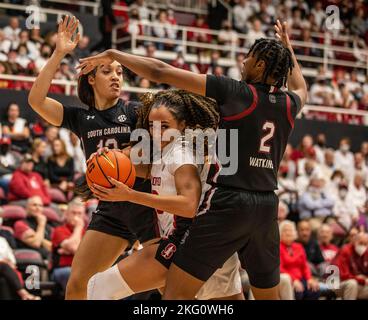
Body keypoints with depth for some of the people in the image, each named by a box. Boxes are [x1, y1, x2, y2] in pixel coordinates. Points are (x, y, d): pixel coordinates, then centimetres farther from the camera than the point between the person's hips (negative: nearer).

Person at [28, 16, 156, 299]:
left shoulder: (135, 112, -1)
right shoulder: (81, 119, 5)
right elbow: (36, 99, -7)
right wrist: (59, 54, -12)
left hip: (146, 203, -3)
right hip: (109, 209, 3)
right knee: (76, 284, -2)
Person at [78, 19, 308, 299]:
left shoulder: (237, 93, -7)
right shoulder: (288, 105, 7)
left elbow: (160, 72, -6)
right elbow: (301, 89, 37)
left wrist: (113, 54, 5)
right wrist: (288, 47, 49)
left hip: (229, 202, -6)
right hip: (267, 205, 6)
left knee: (176, 292, -4)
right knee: (269, 295, 19)